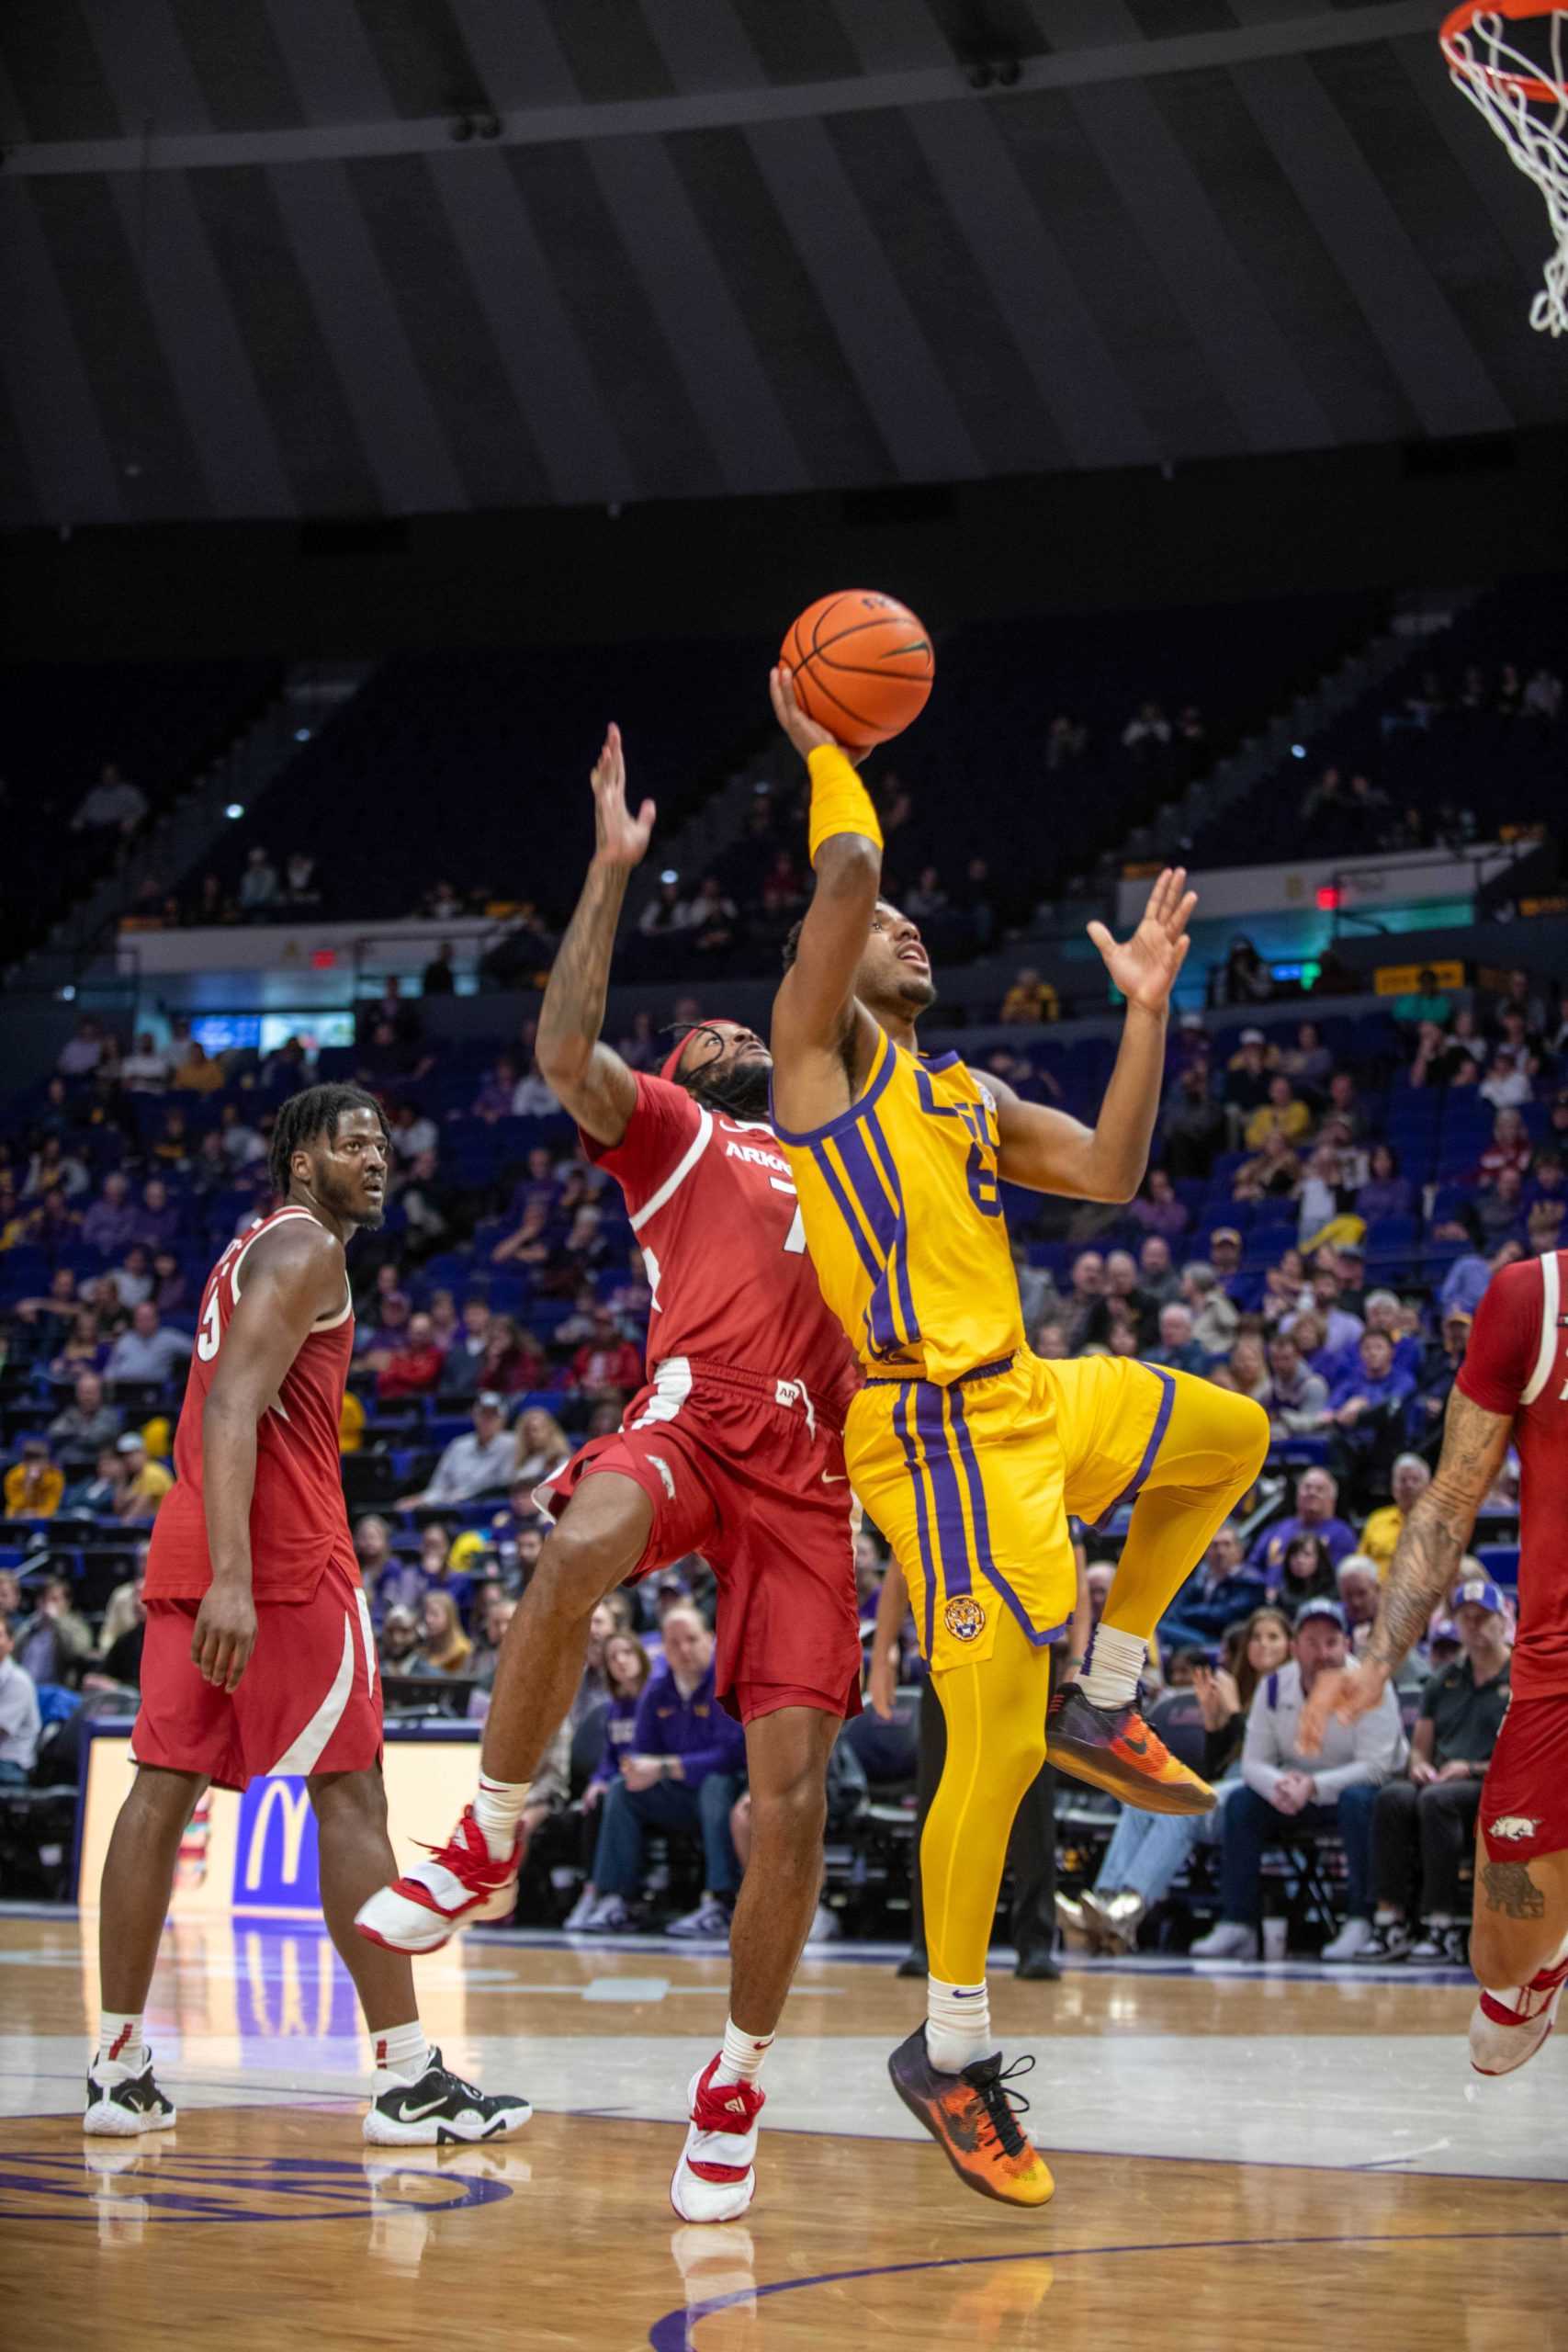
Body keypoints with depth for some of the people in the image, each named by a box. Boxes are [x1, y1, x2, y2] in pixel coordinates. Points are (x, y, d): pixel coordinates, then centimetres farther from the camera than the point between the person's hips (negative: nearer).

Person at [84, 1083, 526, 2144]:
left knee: (164, 1791, 6)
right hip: (282, 1555, -9)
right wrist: (233, 1578, -28)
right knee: (351, 1799, -6)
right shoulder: (307, 1250, -8)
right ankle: (409, 2081, -5)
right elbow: (235, 1405, -20)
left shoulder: (249, 1251, 23)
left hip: (189, 1558, 9)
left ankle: (120, 2069, 6)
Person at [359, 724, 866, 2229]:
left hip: (811, 1470, 4)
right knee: (578, 1551, -41)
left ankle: (736, 2085, 10)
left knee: (791, 1794, -7)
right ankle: (488, 1846, -22)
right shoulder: (667, 1131, 19)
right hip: (693, 1416, -4)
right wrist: (613, 869, -3)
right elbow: (564, 1051, 0)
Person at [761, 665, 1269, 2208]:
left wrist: (1147, 1007, 11)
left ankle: (1102, 1702, 20)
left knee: (1230, 1437, 22)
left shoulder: (965, 1094, 22)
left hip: (1027, 1398, 9)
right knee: (994, 1751, -11)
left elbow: (1110, 1174, 13)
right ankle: (950, 2049, 1)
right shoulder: (820, 1043, 0)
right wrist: (822, 750, 1)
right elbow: (847, 872, -15)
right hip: (936, 1429, -9)